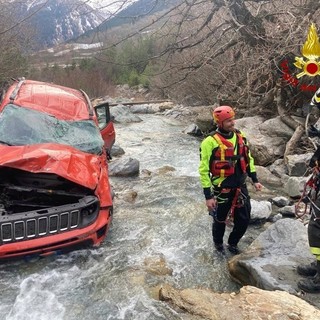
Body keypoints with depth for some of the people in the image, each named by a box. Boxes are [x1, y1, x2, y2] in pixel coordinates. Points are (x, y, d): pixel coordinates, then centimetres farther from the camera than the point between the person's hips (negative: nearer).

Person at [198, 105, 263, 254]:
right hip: (221, 190, -5)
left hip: (241, 188, 5)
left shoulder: (240, 136, -1)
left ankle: (232, 243, 41)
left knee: (244, 220, 14)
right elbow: (204, 170, -17)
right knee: (220, 221, 15)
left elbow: (248, 159, 13)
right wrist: (208, 196, -17)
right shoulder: (210, 142, -20)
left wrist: (254, 180, 11)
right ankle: (218, 244, 45)